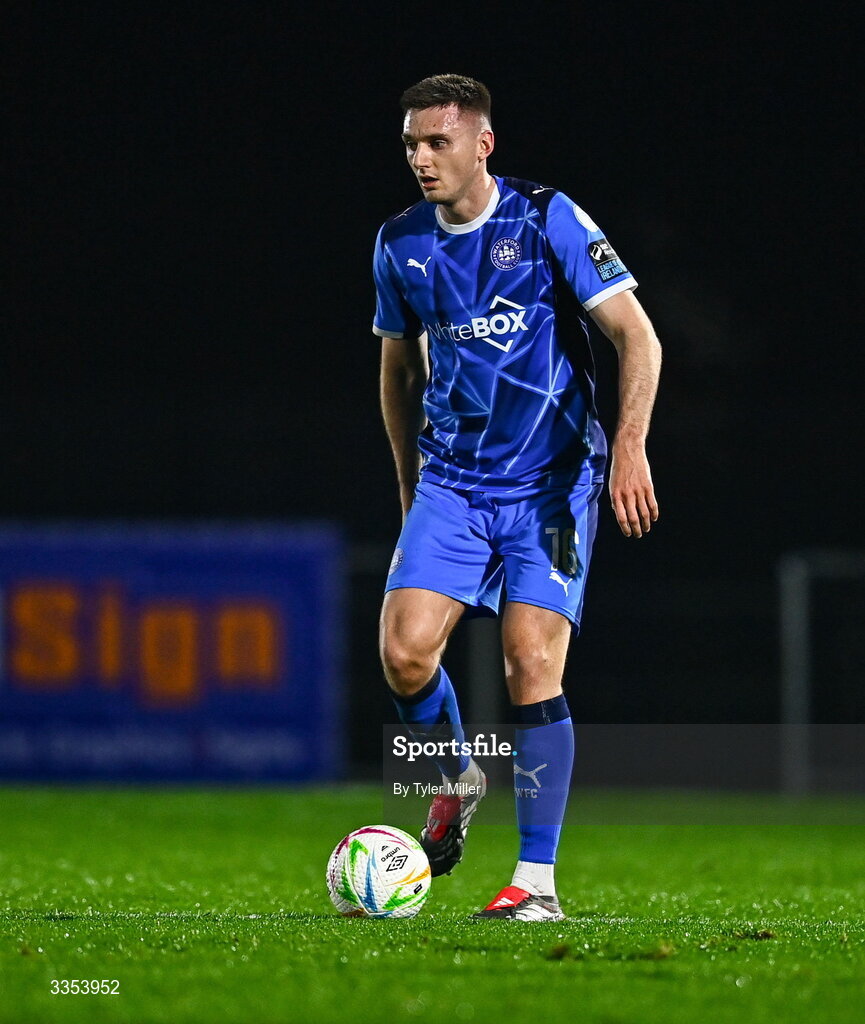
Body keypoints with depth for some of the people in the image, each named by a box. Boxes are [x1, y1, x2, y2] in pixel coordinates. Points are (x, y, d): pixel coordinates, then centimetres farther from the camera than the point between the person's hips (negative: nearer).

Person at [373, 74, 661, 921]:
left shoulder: (546, 219, -9)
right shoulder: (400, 244, 4)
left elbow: (636, 336, -9)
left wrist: (630, 447, -20)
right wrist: (409, 485, 18)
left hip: (551, 484, -4)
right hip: (450, 484, 4)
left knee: (532, 668, -12)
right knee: (404, 652, -13)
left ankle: (537, 881, -4)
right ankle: (458, 781, 19)